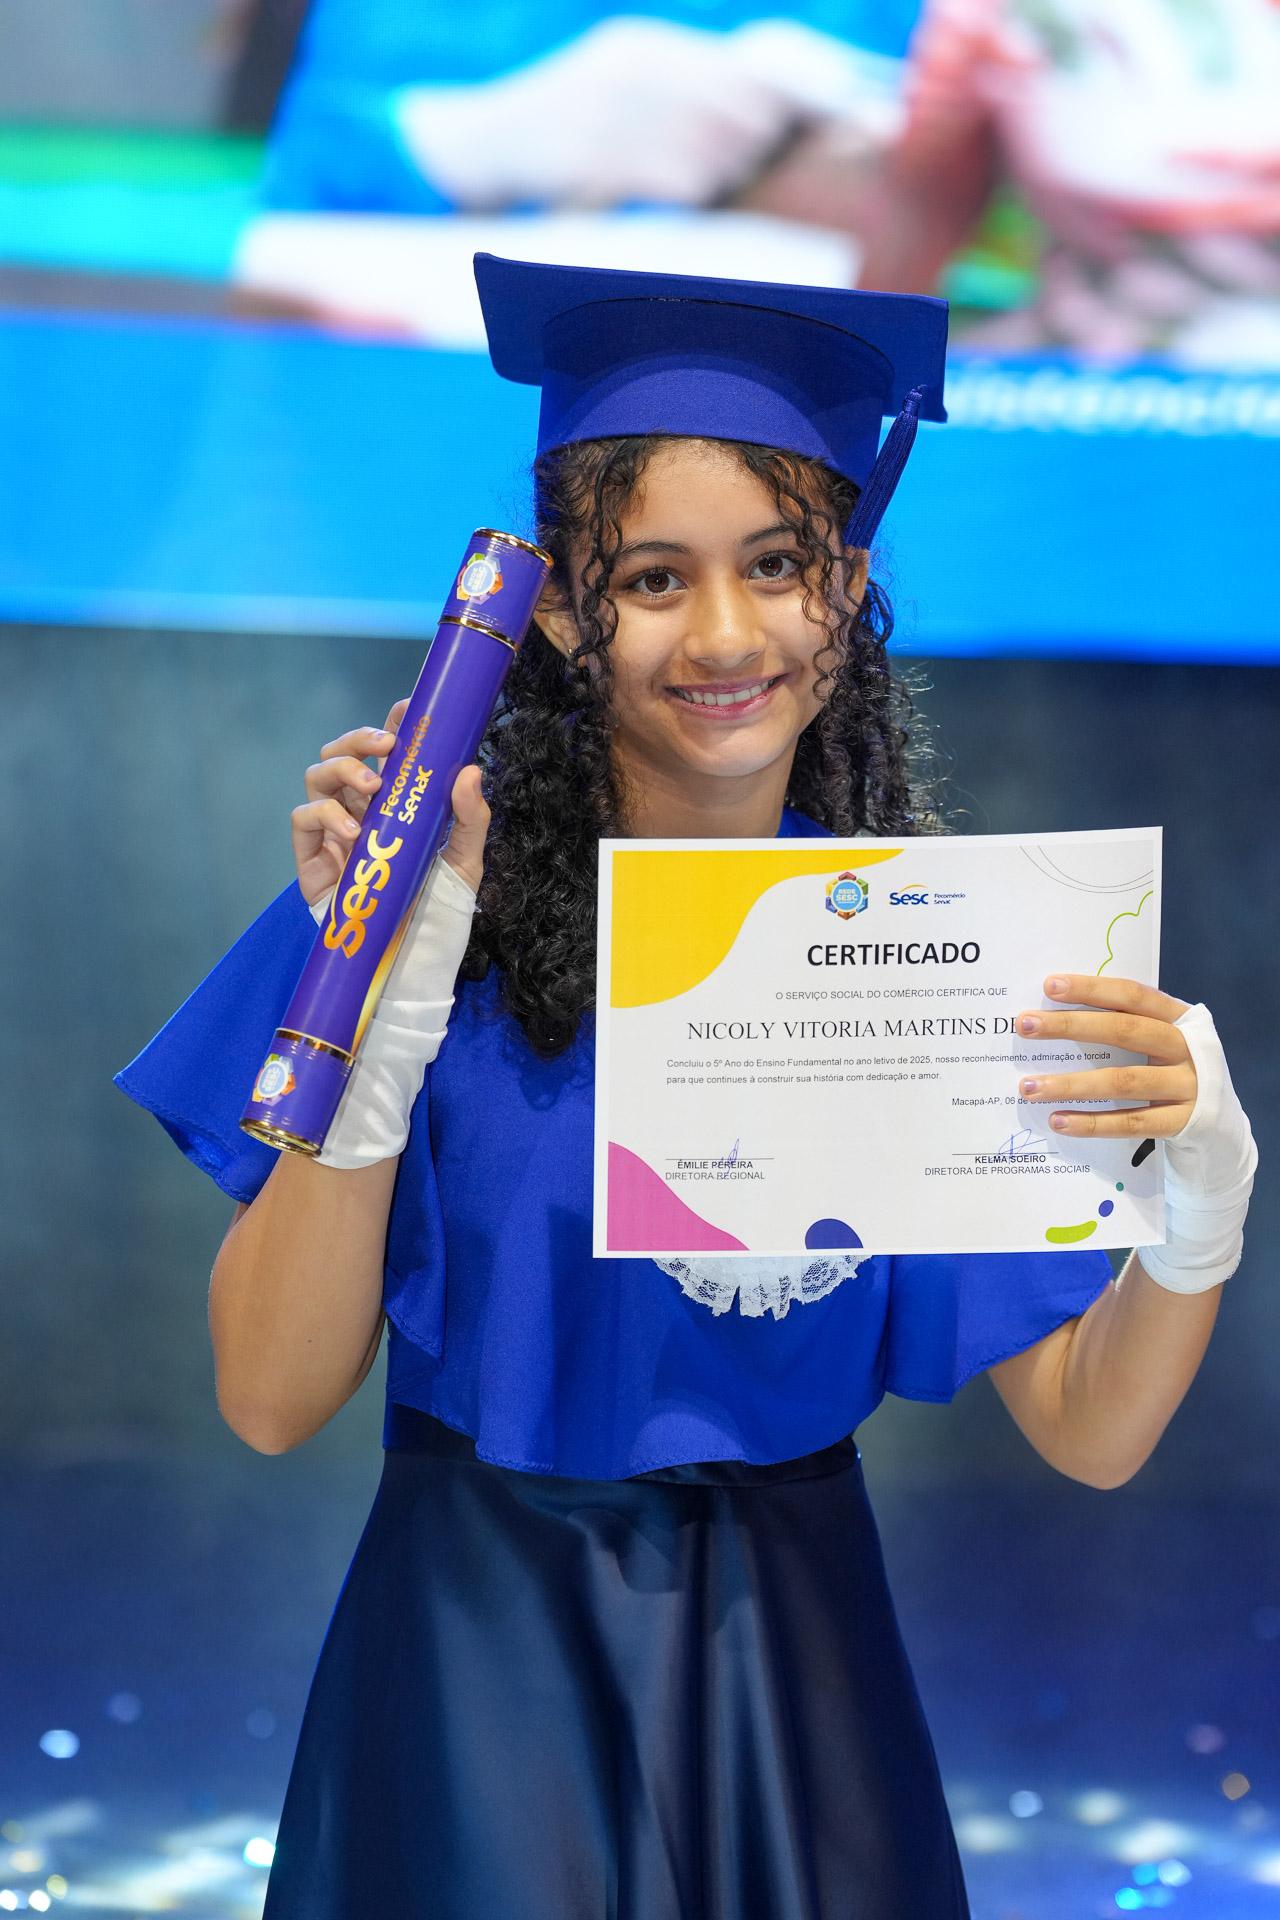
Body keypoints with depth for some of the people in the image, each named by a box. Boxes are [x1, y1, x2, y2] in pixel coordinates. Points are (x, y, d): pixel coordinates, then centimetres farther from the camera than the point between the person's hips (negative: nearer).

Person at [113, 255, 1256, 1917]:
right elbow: (272, 1398, -15)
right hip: (485, 1657, -2)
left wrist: (1200, 1193, -27)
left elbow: (1091, 1434, -7)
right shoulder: (447, 896, -11)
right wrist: (384, 1005, -26)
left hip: (794, 1659, 2)